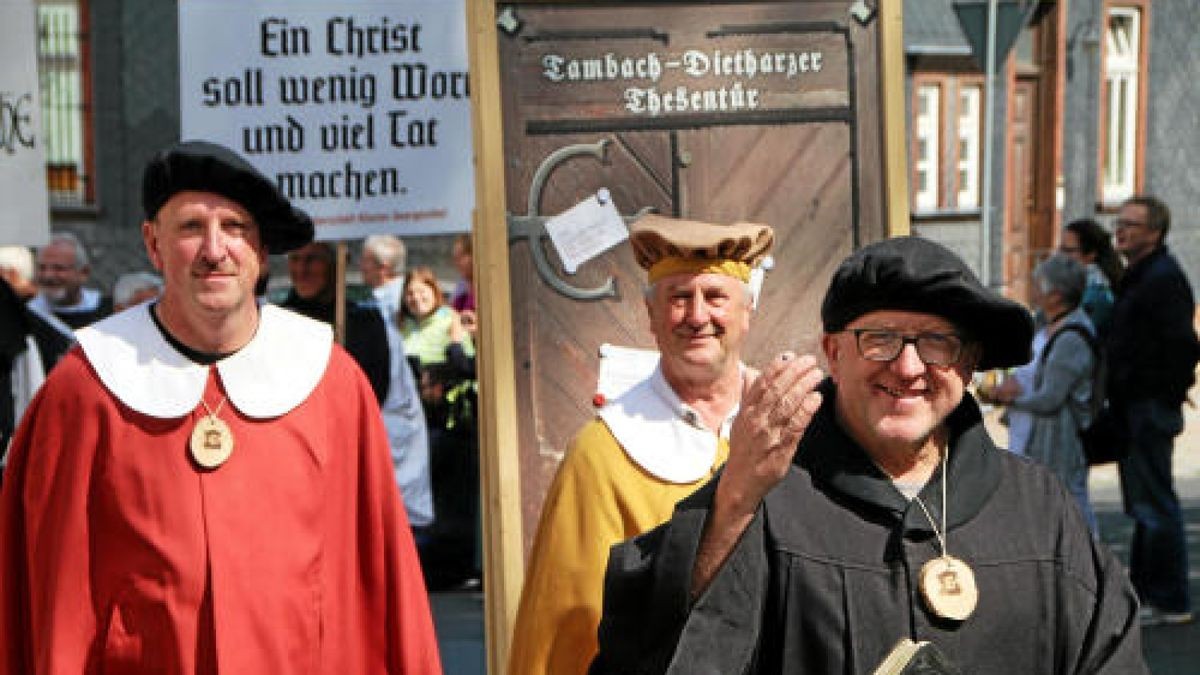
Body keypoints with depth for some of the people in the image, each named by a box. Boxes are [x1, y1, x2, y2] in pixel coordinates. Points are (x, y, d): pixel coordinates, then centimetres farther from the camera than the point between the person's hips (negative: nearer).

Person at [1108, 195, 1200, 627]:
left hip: (1151, 408, -11)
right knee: (1144, 505, 16)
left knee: (1156, 505, -6)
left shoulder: (1163, 278, -15)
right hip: (1135, 409, 11)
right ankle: (1143, 592, 24)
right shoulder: (1137, 277, 17)